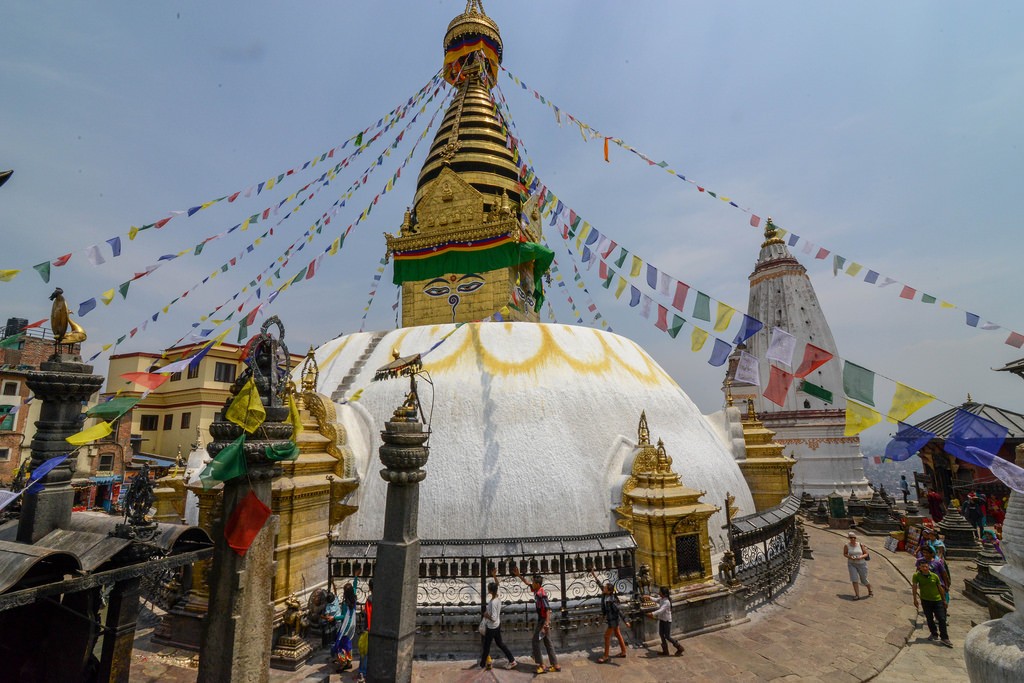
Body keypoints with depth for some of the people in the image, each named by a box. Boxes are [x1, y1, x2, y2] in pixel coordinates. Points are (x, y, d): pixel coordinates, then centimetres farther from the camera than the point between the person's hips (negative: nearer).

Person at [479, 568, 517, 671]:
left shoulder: (493, 602, -32)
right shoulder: (498, 597, -9)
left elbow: (493, 618, -31)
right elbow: (497, 584, 8)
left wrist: (486, 615, -16)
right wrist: (494, 576, 4)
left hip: (492, 627, -8)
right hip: (497, 625, 8)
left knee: (486, 646, 12)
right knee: (499, 643, 21)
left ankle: (483, 665, 30)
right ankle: (512, 660, 24)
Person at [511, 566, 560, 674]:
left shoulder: (542, 594, -25)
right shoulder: (536, 590, 1)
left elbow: (548, 609, -27)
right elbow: (527, 582, 15)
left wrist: (546, 624, -30)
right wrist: (518, 575, 9)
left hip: (544, 620, -9)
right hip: (541, 619, 9)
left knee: (536, 641, -1)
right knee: (547, 642, 14)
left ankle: (541, 666, 6)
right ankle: (555, 665, 20)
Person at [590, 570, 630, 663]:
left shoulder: (611, 600, -31)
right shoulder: (605, 594, -8)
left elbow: (619, 611, -27)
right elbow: (600, 584, 4)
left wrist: (625, 622, -24)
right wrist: (594, 575, 5)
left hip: (613, 620, -8)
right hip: (611, 619, 8)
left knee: (607, 636, 1)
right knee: (618, 635, 19)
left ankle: (606, 656, 11)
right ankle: (623, 652, 32)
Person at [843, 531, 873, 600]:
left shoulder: (860, 545, -10)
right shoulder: (847, 546, -10)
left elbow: (866, 554, -2)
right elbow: (844, 554, 1)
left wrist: (861, 557, -20)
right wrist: (850, 557, -18)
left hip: (861, 564, 0)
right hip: (851, 564, 0)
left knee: (864, 580, 10)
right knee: (854, 579, -12)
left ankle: (870, 590, 41)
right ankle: (857, 595, -3)